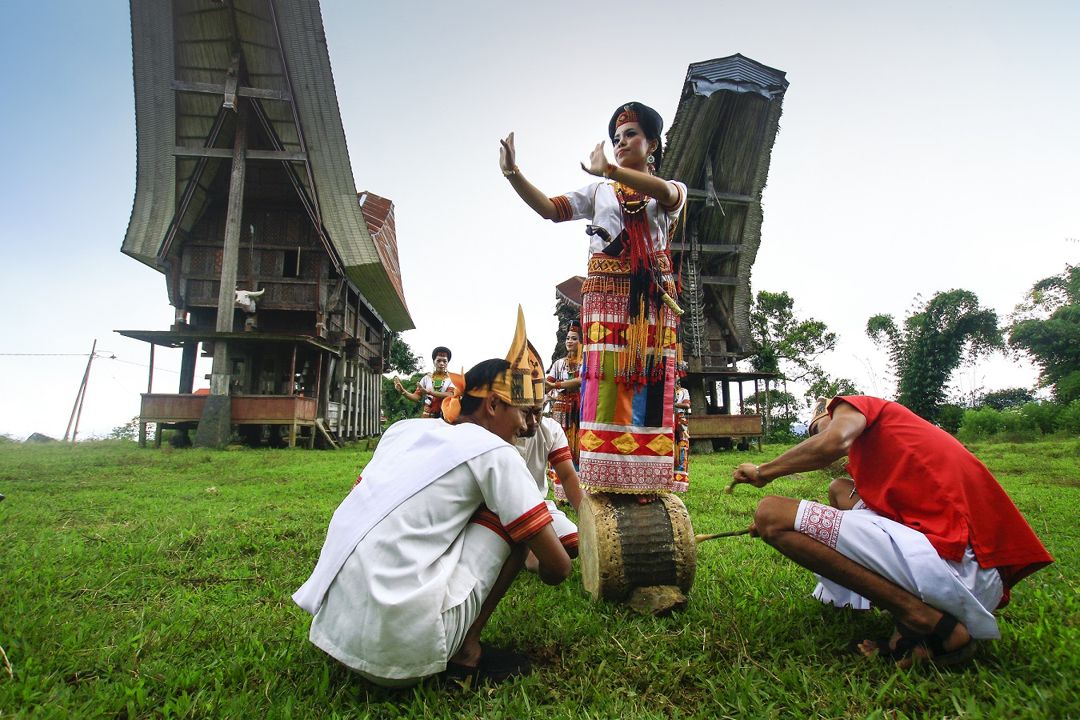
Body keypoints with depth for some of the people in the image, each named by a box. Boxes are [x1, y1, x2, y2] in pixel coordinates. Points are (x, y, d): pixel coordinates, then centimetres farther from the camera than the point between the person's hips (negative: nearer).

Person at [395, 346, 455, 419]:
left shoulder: (452, 378, 0)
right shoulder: (427, 378, 7)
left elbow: (449, 395, -16)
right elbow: (416, 397, 3)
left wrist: (429, 392, -24)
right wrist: (403, 391, -15)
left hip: (445, 416, -2)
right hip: (428, 416, 2)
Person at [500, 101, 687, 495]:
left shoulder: (673, 190, 15)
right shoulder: (600, 192, 20)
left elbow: (665, 193, -12)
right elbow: (549, 208, 7)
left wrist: (609, 169, -25)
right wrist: (513, 173, -7)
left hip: (652, 299, 0)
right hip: (606, 296, 1)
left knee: (650, 387, -5)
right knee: (604, 383, -9)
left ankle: (648, 481, -1)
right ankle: (604, 481, -7)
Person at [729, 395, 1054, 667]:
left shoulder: (853, 405, 8)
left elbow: (833, 442, -17)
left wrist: (764, 471, -1)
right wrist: (778, 527, 32)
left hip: (954, 561, -10)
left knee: (771, 513, -11)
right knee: (840, 490, 27)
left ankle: (928, 622, -12)